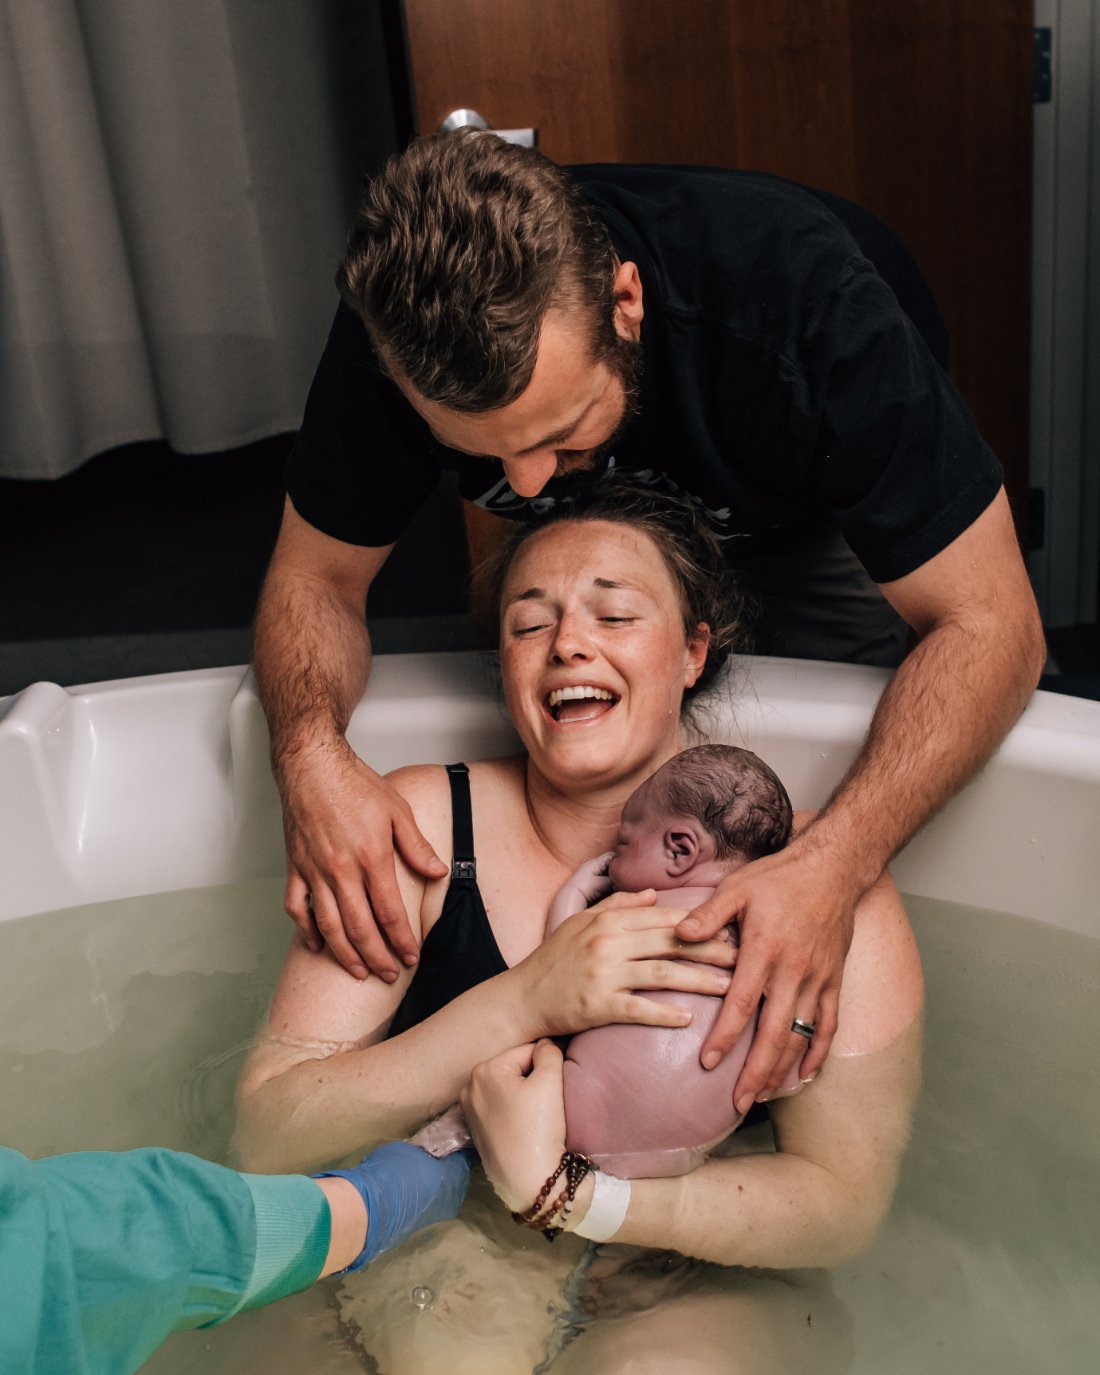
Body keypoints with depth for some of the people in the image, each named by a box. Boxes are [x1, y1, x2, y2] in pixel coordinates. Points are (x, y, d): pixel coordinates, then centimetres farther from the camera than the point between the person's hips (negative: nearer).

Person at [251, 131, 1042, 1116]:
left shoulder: (803, 293, -45)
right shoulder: (396, 328, -35)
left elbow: (987, 623, -40)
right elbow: (313, 577, -21)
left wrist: (833, 864, -56)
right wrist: (312, 755, -43)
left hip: (822, 511, -2)